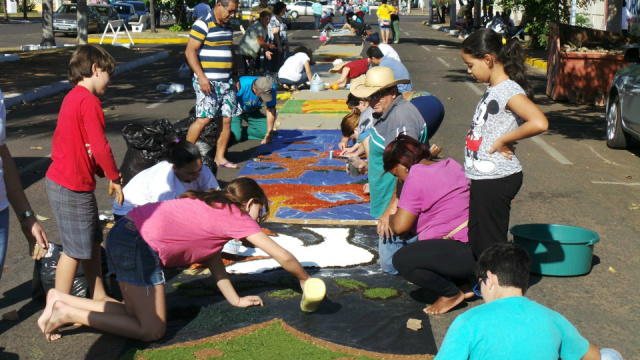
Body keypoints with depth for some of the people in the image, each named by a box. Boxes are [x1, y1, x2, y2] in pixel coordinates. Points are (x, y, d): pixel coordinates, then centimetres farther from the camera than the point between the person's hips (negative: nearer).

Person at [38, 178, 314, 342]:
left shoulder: (215, 207, 22)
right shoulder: (238, 217, 0)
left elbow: (213, 259, 26)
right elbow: (283, 257, 4)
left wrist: (236, 300, 29)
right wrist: (304, 279, 21)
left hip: (123, 233, 9)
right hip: (141, 246, -9)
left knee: (140, 315, 16)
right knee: (152, 331, -1)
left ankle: (62, 300, 12)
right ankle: (67, 313, -2)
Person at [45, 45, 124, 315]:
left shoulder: (73, 98, 13)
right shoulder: (88, 101, -18)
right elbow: (99, 146, -21)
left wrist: (105, 174, 6)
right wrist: (115, 178, -9)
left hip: (60, 180, 10)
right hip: (72, 187, -10)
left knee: (92, 242, 18)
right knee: (76, 249, -1)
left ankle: (99, 296, 29)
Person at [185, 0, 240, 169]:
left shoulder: (228, 27, 16)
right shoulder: (202, 25, -9)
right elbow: (190, 51, -14)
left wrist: (236, 76, 21)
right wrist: (201, 77, -21)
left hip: (226, 82, 8)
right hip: (208, 82, -8)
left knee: (227, 119, 4)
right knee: (204, 118, -12)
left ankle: (220, 157, 12)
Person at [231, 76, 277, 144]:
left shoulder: (271, 87, -25)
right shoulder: (242, 85, -38)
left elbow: (271, 109, -15)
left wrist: (268, 133, -13)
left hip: (253, 112, 4)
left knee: (265, 131, -14)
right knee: (235, 136, -25)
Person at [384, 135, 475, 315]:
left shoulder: (416, 176, -12)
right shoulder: (451, 165, 14)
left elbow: (400, 226, -16)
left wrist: (390, 218, 7)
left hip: (468, 253, -10)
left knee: (402, 259, -18)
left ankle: (452, 294, 0)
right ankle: (469, 281, 15)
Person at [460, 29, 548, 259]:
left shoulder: (509, 90, -17)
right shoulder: (493, 89, 12)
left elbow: (539, 123, -32)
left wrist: (503, 140, -20)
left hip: (496, 180, -9)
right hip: (481, 179, 9)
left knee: (490, 245, -1)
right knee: (474, 242, 16)